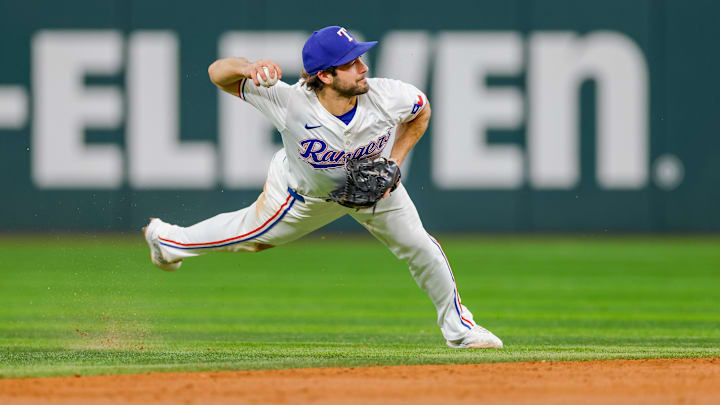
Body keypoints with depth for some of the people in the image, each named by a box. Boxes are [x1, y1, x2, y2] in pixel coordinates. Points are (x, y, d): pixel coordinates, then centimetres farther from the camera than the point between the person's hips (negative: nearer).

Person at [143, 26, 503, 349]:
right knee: (250, 233, 17)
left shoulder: (387, 97, -35)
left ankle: (457, 326, 23)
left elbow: (421, 111, -9)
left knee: (419, 247, -2)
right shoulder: (291, 103, -41)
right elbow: (218, 72, -35)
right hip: (305, 192, -2)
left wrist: (392, 164, -18)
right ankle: (169, 240, 46)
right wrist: (247, 68, -58)